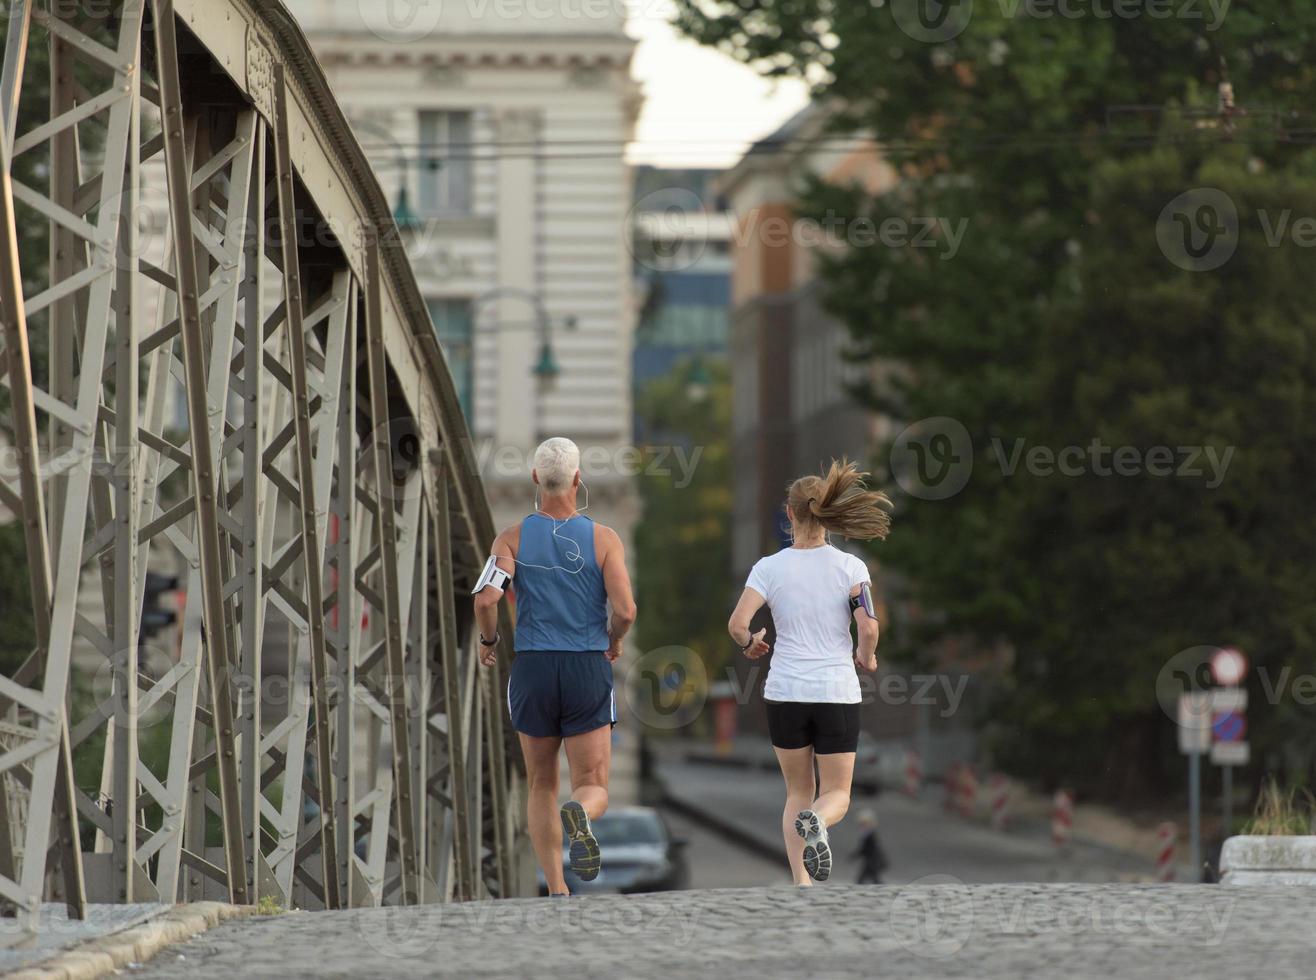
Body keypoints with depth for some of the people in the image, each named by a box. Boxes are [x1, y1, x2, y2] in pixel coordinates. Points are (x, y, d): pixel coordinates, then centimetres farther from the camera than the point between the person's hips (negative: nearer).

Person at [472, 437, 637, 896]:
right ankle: (578, 816, -34)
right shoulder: (604, 539, -2)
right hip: (589, 670, -1)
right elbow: (625, 610, -9)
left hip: (532, 669, 1)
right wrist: (614, 641, 13)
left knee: (541, 786, 15)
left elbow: (486, 598, -14)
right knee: (593, 787, 3)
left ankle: (557, 890, 7)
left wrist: (488, 640, 7)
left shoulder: (513, 538, 0)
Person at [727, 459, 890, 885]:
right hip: (837, 692, -1)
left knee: (798, 792, 15)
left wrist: (749, 644, 11)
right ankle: (816, 822, -28)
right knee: (837, 794, 9)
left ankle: (802, 886, 0)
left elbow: (737, 625, -12)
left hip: (785, 693, 1)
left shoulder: (769, 567, -4)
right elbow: (868, 627, -13)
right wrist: (866, 656, 8)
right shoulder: (850, 567, -4)